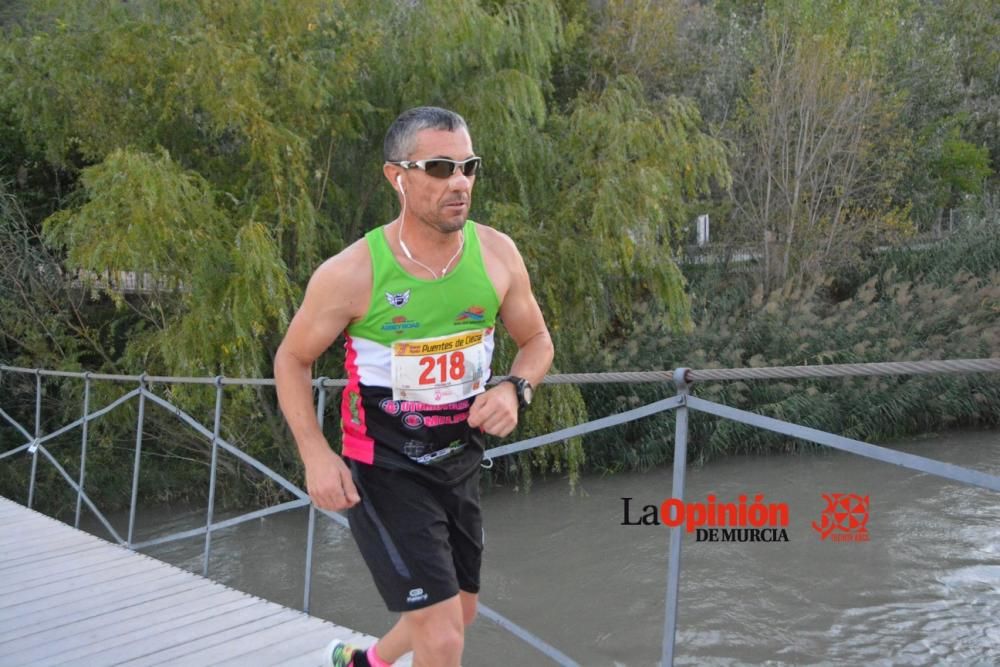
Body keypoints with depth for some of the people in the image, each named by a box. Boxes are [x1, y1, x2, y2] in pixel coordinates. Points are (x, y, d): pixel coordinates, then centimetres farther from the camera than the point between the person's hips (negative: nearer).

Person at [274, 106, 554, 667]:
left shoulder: (497, 254, -9)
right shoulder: (351, 273, -19)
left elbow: (537, 340, 6)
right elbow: (292, 360, -5)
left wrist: (514, 390, -16)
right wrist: (316, 455, -17)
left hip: (461, 465, 6)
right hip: (384, 471, -5)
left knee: (457, 617, 23)